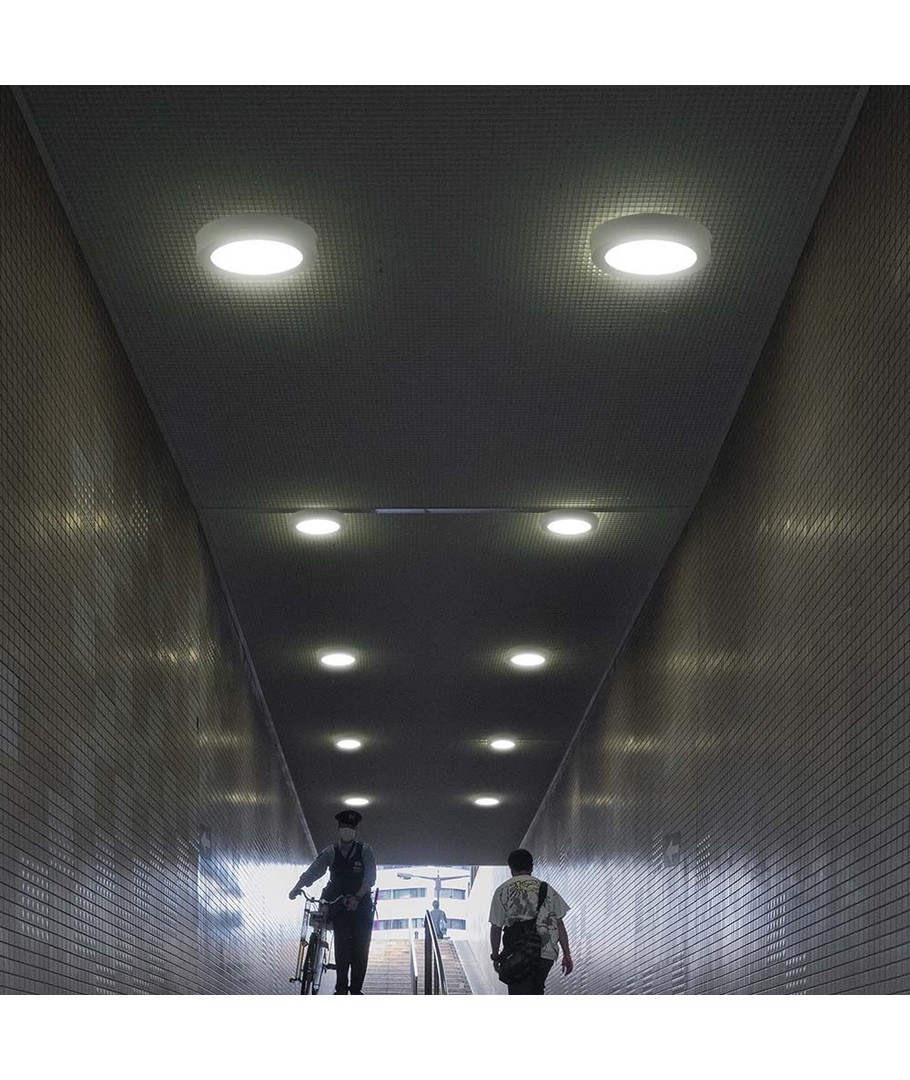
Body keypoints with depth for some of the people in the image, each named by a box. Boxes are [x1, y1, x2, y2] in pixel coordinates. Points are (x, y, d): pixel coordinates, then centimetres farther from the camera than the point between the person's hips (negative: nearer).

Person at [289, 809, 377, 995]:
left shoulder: (365, 851, -1)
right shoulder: (330, 852, 3)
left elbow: (370, 878, -9)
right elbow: (313, 871, -7)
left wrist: (357, 898, -22)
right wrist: (297, 888, -22)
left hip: (360, 906, 0)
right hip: (339, 908, 0)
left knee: (360, 949, -3)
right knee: (341, 946, -10)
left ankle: (356, 988, 5)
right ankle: (341, 988, -6)